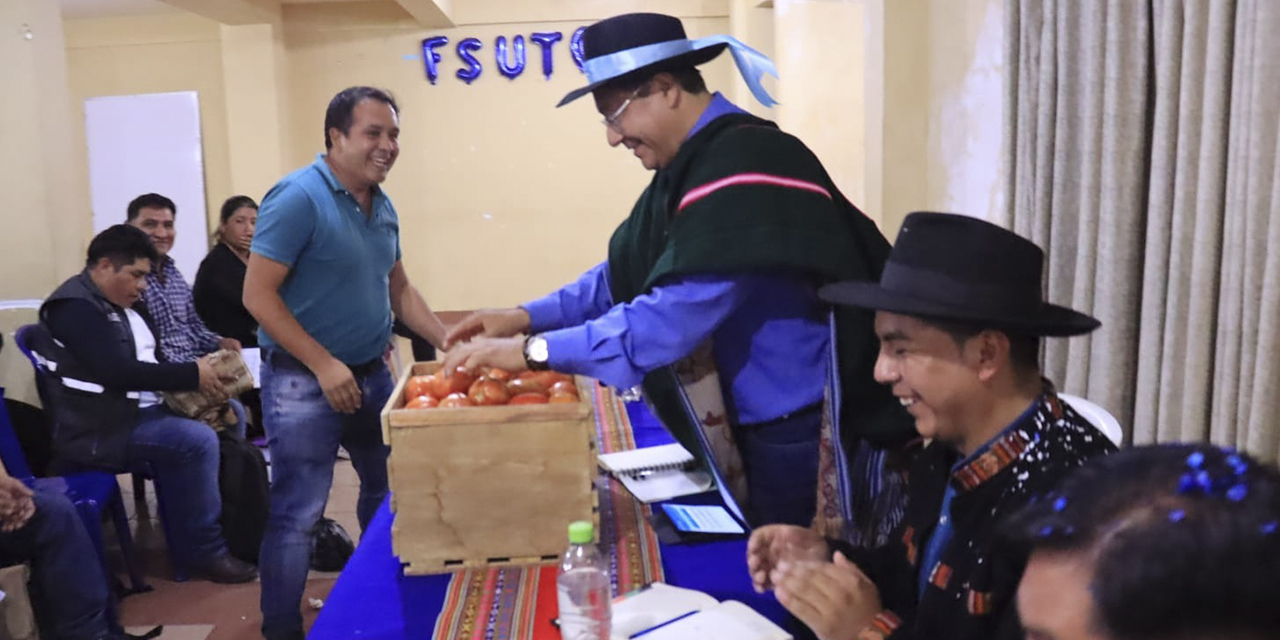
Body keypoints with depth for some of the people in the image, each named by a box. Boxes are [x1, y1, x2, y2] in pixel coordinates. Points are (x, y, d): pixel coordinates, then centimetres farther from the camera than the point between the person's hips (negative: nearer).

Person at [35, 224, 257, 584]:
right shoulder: (75, 307, -13)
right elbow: (119, 372, -24)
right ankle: (203, 550, -13)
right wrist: (192, 375, -20)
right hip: (97, 429, -10)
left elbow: (150, 362, 19)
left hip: (138, 410, 10)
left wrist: (196, 373, -1)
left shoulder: (125, 304, 17)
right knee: (198, 441, -27)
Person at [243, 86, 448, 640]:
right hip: (304, 381, -8)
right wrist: (325, 365, -22)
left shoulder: (382, 205, 6)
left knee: (390, 493, 19)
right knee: (298, 511, 0)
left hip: (372, 374, 8)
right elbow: (257, 295, -19)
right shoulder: (298, 197, -17)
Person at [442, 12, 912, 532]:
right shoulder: (695, 164, 6)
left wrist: (534, 350, -25)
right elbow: (630, 273, 12)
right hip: (747, 425, 9)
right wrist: (528, 316, 1)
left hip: (799, 432, -9)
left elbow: (678, 313, -31)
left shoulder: (744, 164, -24)